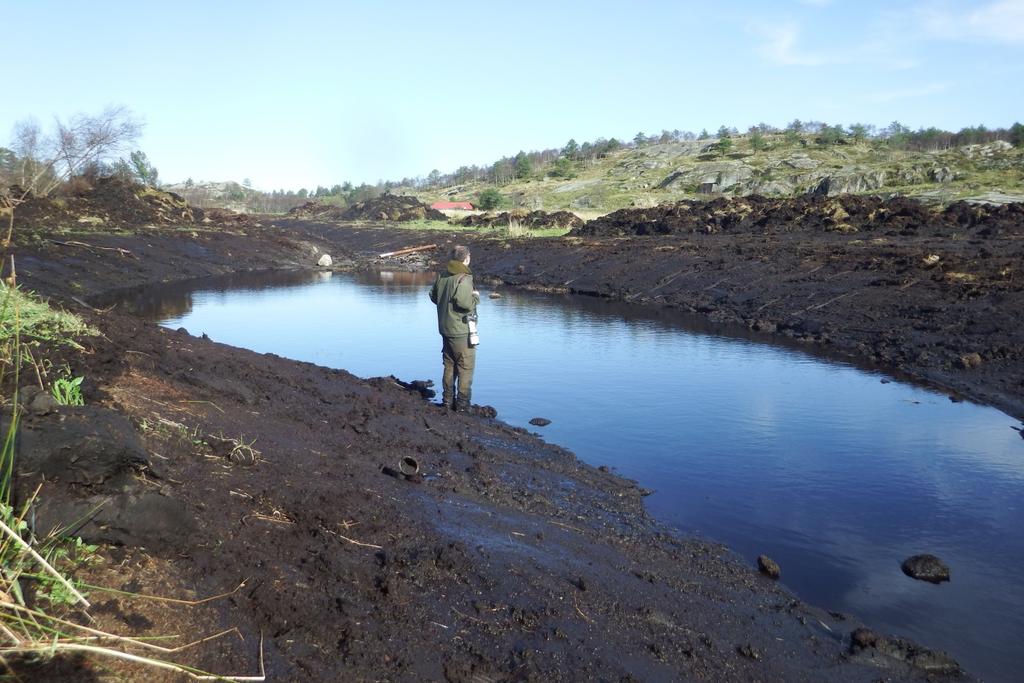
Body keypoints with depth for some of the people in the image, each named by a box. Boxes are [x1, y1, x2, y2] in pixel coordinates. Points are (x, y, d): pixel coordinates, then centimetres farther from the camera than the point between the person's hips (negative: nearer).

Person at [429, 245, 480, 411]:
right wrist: (475, 297, -9)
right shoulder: (464, 279, -19)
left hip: (445, 329, 8)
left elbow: (433, 296, 15)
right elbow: (465, 303, -28)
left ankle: (447, 400, 24)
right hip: (461, 331, -8)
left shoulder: (442, 276, 5)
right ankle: (462, 404, 4)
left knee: (449, 366, 18)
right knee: (466, 368, 2)